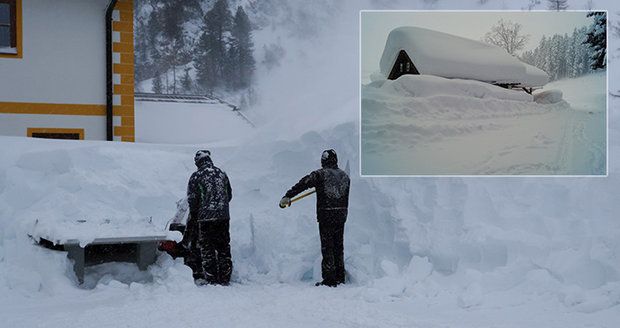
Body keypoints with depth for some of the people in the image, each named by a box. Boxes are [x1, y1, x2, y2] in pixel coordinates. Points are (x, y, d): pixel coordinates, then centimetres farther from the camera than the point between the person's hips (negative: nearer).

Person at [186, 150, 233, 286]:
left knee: (207, 249, 2)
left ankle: (211, 279, 1)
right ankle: (224, 278, 13)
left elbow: (192, 200, -5)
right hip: (223, 217, 4)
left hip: (205, 218, -4)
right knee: (224, 249, 9)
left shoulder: (196, 176, -5)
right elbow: (229, 195, 16)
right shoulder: (222, 174, 9)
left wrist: (193, 214, 10)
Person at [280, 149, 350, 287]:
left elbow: (303, 184, -14)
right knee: (339, 247, 15)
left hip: (326, 216, -5)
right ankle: (340, 278, 20)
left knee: (327, 248, 0)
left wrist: (287, 197, -13)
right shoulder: (344, 175, 10)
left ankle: (329, 279, 0)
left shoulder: (320, 174, -8)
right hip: (341, 216, 5)